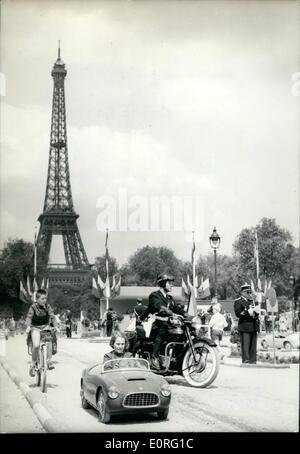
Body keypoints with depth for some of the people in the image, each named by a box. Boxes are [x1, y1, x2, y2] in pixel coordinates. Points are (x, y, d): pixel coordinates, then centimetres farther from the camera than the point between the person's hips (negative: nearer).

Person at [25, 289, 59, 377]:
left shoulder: (47, 306, -3)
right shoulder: (33, 307, -9)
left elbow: (52, 316, -4)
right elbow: (29, 317, -14)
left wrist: (55, 326, -18)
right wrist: (28, 326, -30)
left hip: (45, 326, 3)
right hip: (35, 328, -3)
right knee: (36, 345, -22)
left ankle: (49, 361, -15)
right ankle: (33, 365, -5)